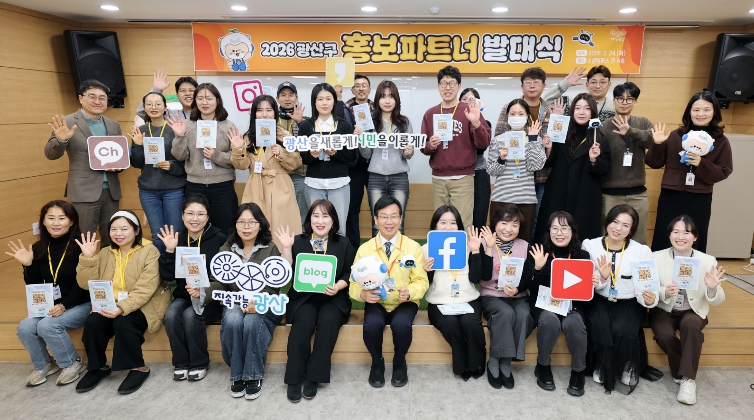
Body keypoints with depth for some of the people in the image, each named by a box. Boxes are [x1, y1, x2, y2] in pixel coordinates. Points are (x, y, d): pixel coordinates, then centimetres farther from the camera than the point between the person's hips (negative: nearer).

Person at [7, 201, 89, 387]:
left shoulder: (79, 246, -14)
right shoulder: (38, 249, 2)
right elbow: (34, 286, 5)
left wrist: (64, 305, -21)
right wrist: (28, 265, -10)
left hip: (79, 305, -5)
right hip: (50, 306, 6)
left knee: (47, 326, -26)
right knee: (24, 328, -16)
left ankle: (73, 363, -1)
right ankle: (43, 365, 12)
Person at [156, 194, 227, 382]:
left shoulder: (219, 239, -11)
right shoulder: (177, 239, 1)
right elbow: (167, 276, -3)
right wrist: (169, 251, -15)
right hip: (184, 296, 4)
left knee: (191, 315, -28)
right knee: (171, 315, -24)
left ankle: (200, 364, -5)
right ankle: (181, 362, -2)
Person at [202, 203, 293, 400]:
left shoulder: (271, 249, 1)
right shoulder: (225, 250, 9)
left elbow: (273, 284, -9)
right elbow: (218, 283, 3)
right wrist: (202, 291, -19)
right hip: (234, 303, 2)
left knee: (251, 322, -33)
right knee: (233, 321, -31)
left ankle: (254, 376, -14)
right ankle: (237, 375, -11)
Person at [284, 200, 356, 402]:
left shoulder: (343, 244, 8)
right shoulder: (298, 242, 6)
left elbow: (350, 274, 5)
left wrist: (338, 286, -15)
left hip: (333, 299, 0)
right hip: (303, 297, 0)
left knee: (328, 321, -30)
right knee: (303, 322, -30)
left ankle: (313, 377, -18)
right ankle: (294, 378, -18)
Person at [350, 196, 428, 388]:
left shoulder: (414, 247, -3)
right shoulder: (364, 249, -2)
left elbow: (421, 281, -3)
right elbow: (354, 284, -2)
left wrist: (409, 292, -25)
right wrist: (363, 294, -25)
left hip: (405, 303, 0)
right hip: (376, 303, 1)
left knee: (402, 325, -31)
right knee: (372, 325, -30)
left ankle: (399, 363, 3)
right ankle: (377, 363, 3)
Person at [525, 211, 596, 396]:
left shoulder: (582, 256, 4)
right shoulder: (538, 252, -2)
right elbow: (530, 288, -8)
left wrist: (593, 284, -13)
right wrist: (537, 268, -25)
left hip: (572, 305, 1)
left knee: (574, 323, -30)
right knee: (550, 320, -33)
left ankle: (578, 371, -5)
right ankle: (543, 366, -7)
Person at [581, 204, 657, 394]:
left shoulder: (642, 251, -5)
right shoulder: (590, 246, -3)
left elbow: (646, 287, -7)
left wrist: (649, 299, -29)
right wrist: (601, 278, -22)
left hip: (629, 304, 0)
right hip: (600, 301, 1)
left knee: (621, 329, -29)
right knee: (600, 326, -30)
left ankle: (629, 369, 2)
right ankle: (601, 367, 0)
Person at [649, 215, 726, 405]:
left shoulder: (707, 261, -6)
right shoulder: (657, 257, -7)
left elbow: (717, 301, -5)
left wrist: (712, 288, -28)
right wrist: (665, 292, -29)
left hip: (692, 311, 0)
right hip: (664, 310, 0)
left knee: (690, 325, -33)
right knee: (665, 335, -29)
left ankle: (688, 379, -19)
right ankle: (681, 372, 2)